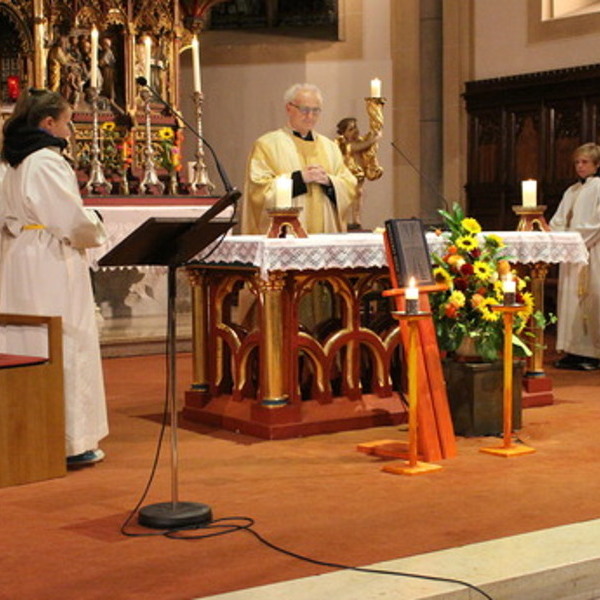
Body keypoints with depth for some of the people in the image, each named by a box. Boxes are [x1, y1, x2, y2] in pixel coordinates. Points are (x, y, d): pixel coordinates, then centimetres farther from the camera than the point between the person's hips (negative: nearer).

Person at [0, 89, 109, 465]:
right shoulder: (48, 163, -15)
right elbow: (73, 222, -19)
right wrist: (96, 232, 1)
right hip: (52, 268, -9)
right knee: (65, 348, -3)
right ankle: (70, 441, 1)